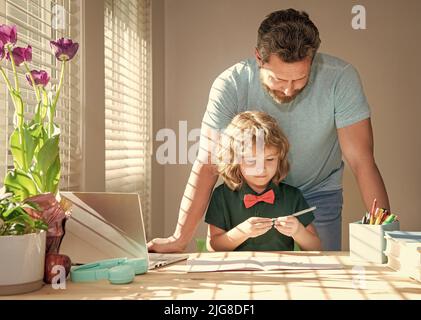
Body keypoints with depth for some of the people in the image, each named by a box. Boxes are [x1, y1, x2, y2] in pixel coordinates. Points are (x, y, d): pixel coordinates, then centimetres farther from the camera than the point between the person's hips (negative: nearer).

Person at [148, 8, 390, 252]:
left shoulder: (340, 78, -26)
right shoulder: (230, 85, -26)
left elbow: (361, 160, -24)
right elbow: (208, 165, -24)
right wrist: (180, 239, -27)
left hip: (318, 194, 0)